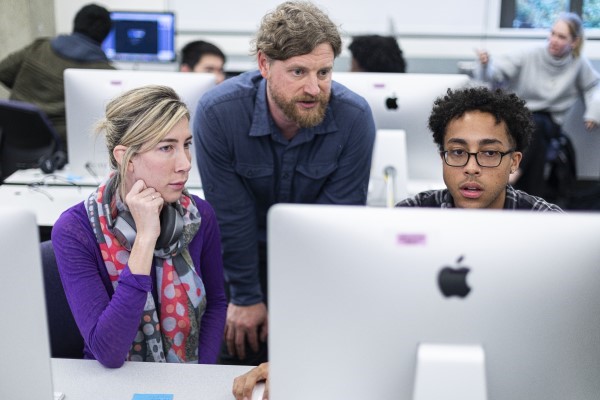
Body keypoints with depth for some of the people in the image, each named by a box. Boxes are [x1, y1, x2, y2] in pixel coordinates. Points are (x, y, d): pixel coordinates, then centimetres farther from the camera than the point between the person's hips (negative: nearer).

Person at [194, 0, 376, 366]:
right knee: (240, 353, 4)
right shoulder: (218, 112, -27)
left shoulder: (355, 117, -26)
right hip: (244, 253, 0)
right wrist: (245, 297, -11)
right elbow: (231, 214, -19)